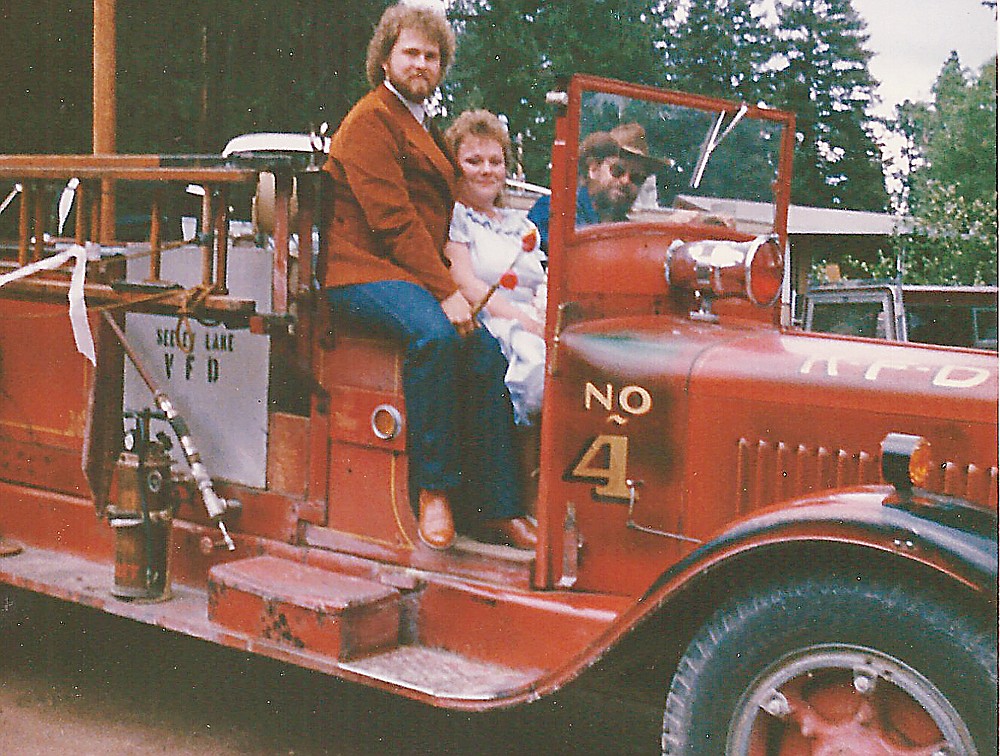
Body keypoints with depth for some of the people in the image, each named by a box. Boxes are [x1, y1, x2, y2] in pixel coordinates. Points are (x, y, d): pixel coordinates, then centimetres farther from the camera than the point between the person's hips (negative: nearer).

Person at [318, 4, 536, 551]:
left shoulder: (425, 128, 26)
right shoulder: (371, 122, -3)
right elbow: (392, 217, -14)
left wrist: (451, 288, 6)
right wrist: (444, 292, -20)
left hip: (418, 274, 8)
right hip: (364, 274, -8)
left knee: (486, 351, -12)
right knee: (434, 335, -35)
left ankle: (498, 508, -9)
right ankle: (433, 491, -25)